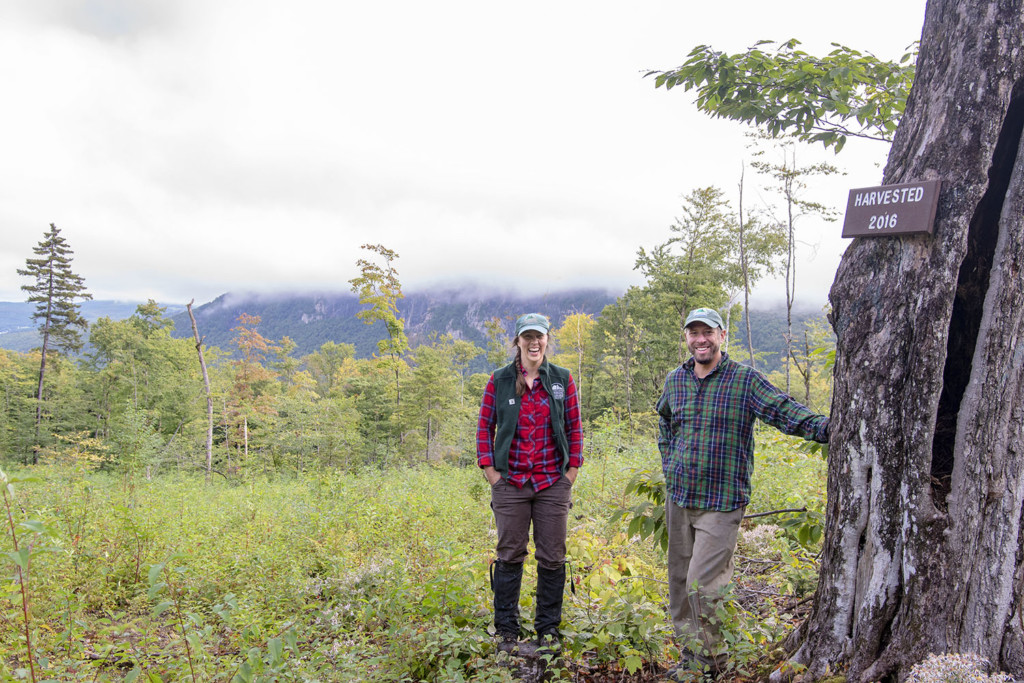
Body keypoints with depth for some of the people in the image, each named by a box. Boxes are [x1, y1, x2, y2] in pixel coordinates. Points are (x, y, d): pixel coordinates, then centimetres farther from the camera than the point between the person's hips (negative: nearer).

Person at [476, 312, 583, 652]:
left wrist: (572, 471, 3)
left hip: (553, 483, 1)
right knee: (510, 555, 6)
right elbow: (485, 426, 6)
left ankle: (549, 629, 22)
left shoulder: (562, 380, 3)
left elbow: (574, 427, 8)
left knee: (552, 557, 7)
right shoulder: (499, 381, 1)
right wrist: (490, 470, -1)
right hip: (510, 483, -1)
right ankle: (506, 630, 19)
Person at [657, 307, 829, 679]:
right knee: (679, 582, 12)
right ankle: (691, 654, 28)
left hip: (720, 502, -5)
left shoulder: (745, 380, -6)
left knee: (702, 585, -8)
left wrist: (822, 427, -33)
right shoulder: (674, 380, 10)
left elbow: (784, 410, -16)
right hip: (678, 498, 5)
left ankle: (711, 661, 15)